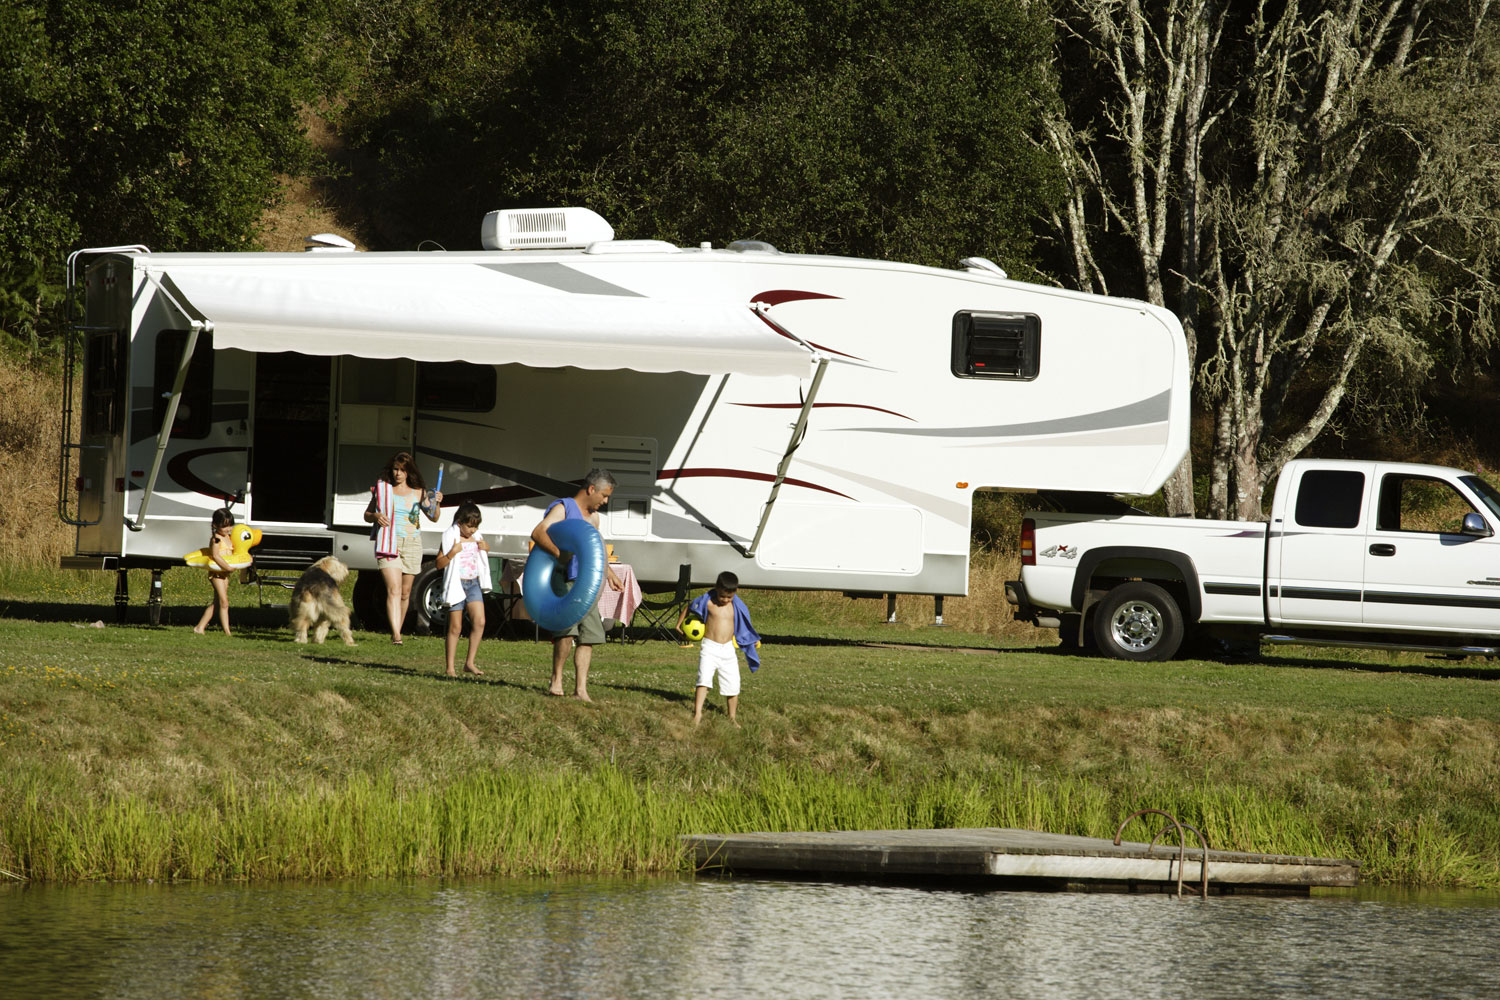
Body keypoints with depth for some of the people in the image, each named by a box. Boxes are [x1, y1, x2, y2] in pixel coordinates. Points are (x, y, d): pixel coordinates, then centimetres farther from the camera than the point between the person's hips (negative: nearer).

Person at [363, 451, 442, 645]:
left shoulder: (418, 493, 8)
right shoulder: (382, 489, 5)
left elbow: (433, 517, 11)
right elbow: (367, 515, 11)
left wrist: (436, 503, -10)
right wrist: (376, 516, -12)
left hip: (411, 544, 3)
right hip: (388, 542, -3)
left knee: (405, 592, 10)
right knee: (394, 589, -18)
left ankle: (398, 630, 28)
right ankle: (396, 636, -28)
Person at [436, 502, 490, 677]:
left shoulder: (476, 537, 8)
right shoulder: (450, 538, -8)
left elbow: (482, 558, 24)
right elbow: (439, 564, -10)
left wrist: (486, 548, 3)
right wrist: (452, 552, -25)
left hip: (474, 583, 5)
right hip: (456, 584, -5)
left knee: (479, 622, -9)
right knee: (455, 628, -3)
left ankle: (470, 663, -2)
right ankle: (449, 668, 3)